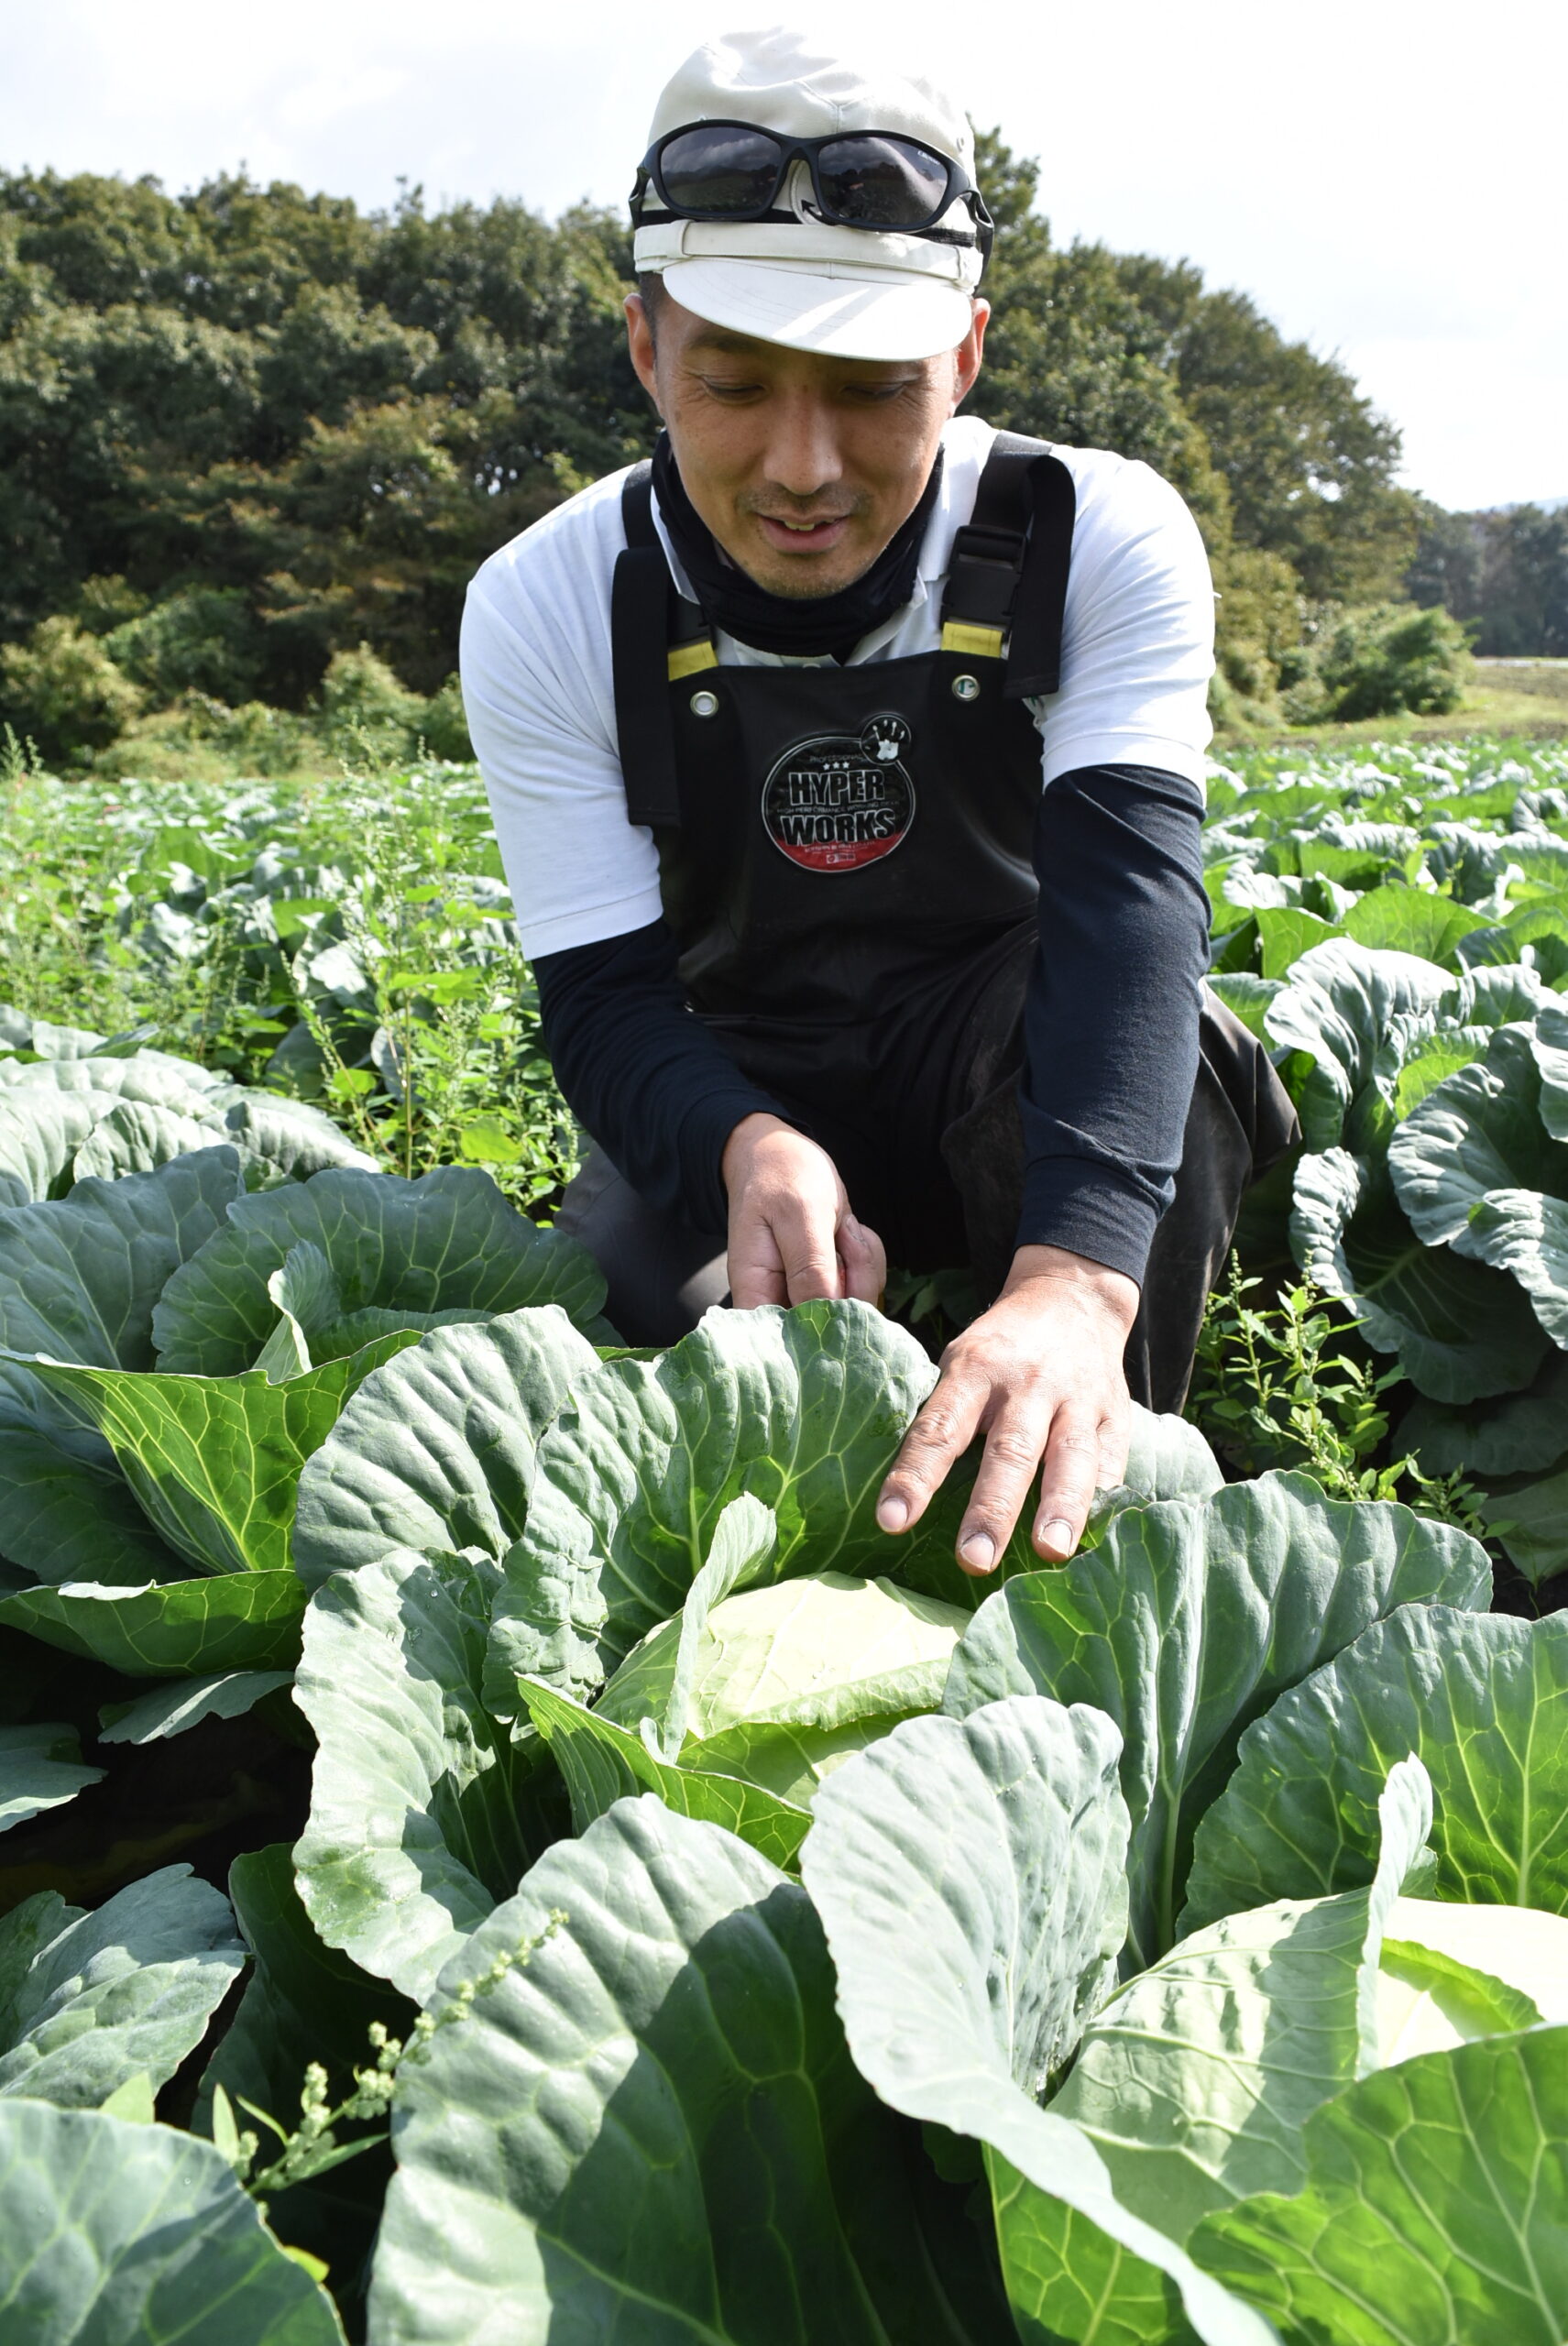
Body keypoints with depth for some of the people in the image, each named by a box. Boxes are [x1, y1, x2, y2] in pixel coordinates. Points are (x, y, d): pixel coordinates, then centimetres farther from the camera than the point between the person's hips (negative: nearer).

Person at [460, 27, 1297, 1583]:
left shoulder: (1102, 542, -16)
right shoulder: (544, 611, -12)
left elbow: (1130, 898, -32)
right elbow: (608, 997, -15)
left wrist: (1077, 1278, -50)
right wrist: (754, 1150, -40)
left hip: (1025, 1105, 0)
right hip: (733, 1116, 1)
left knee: (1117, 997, -34)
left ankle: (1087, 1506, -18)